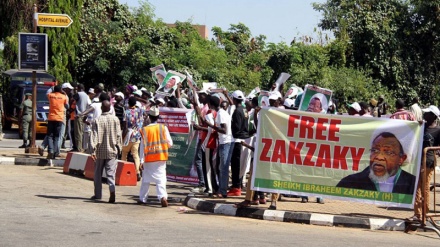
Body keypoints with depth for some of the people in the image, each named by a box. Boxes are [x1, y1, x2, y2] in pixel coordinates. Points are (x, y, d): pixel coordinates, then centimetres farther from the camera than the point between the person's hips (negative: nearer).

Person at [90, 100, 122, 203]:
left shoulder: (97, 120, -7)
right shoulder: (115, 119, -1)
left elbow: (94, 136, -12)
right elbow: (118, 135, 2)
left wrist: (93, 150, -14)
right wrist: (118, 147, 12)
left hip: (100, 151, -1)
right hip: (112, 151, 1)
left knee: (98, 173, 14)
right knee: (110, 173, -3)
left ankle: (98, 194, 21)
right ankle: (112, 190, -26)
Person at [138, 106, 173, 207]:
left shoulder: (145, 130, -4)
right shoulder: (163, 128, -5)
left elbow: (143, 146, -2)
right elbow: (170, 143, -3)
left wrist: (142, 161, 2)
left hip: (148, 158, 1)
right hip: (161, 158, -1)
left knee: (146, 179, 16)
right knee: (161, 178, -3)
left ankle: (142, 198, 25)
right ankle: (163, 196, -24)